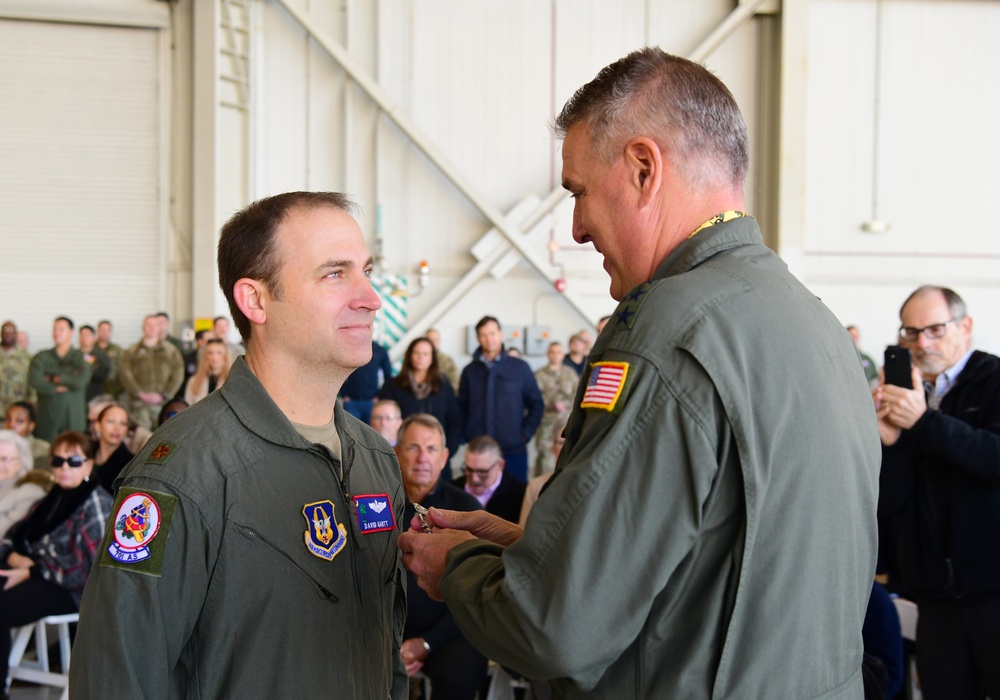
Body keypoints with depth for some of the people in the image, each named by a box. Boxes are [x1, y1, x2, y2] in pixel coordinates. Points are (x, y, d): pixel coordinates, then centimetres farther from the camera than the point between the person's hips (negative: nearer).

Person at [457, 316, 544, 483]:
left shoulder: (520, 368, 4)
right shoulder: (470, 371, 10)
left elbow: (536, 404, 7)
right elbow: (462, 407, 14)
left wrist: (526, 434, -1)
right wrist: (465, 435, 2)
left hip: (513, 450, -1)